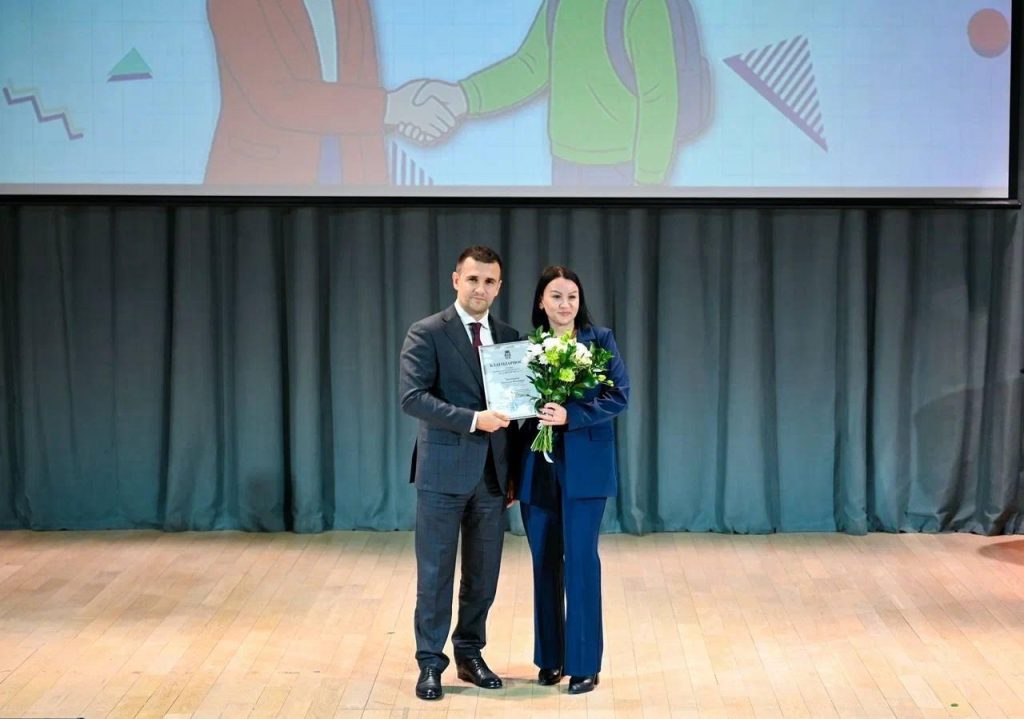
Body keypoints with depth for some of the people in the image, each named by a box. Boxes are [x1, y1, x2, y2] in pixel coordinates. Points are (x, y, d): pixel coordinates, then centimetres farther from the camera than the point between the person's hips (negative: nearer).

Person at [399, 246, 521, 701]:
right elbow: (412, 397, -16)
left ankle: (470, 654, 26)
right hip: (444, 471, -4)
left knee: (483, 574, 11)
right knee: (436, 573, 3)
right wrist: (472, 419, -23)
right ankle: (430, 663, 14)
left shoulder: (510, 338, 10)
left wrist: (514, 472, 10)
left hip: (492, 474, 5)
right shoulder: (426, 334, -5)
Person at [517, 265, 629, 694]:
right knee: (544, 562, 8)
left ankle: (584, 663, 7)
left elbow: (619, 396, -7)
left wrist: (570, 416, -21)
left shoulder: (600, 340, 0)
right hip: (537, 466, 3)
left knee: (580, 561, -3)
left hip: (583, 465, -3)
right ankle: (550, 657, 21)